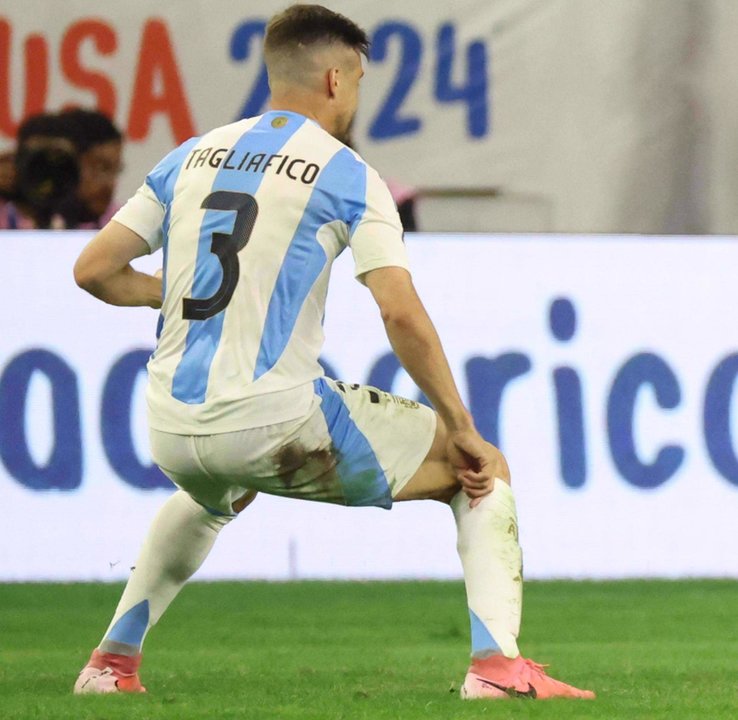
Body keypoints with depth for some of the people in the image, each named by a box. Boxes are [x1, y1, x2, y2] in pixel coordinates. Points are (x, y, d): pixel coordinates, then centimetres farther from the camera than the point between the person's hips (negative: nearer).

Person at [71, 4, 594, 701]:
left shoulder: (189, 158, 12)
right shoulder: (345, 174, -2)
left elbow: (94, 270, 11)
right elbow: (402, 316, -11)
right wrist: (461, 432, -5)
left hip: (173, 435, 6)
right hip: (278, 421, -6)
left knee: (211, 496, 43)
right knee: (485, 471, 9)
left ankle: (112, 663, 34)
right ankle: (495, 663, -8)